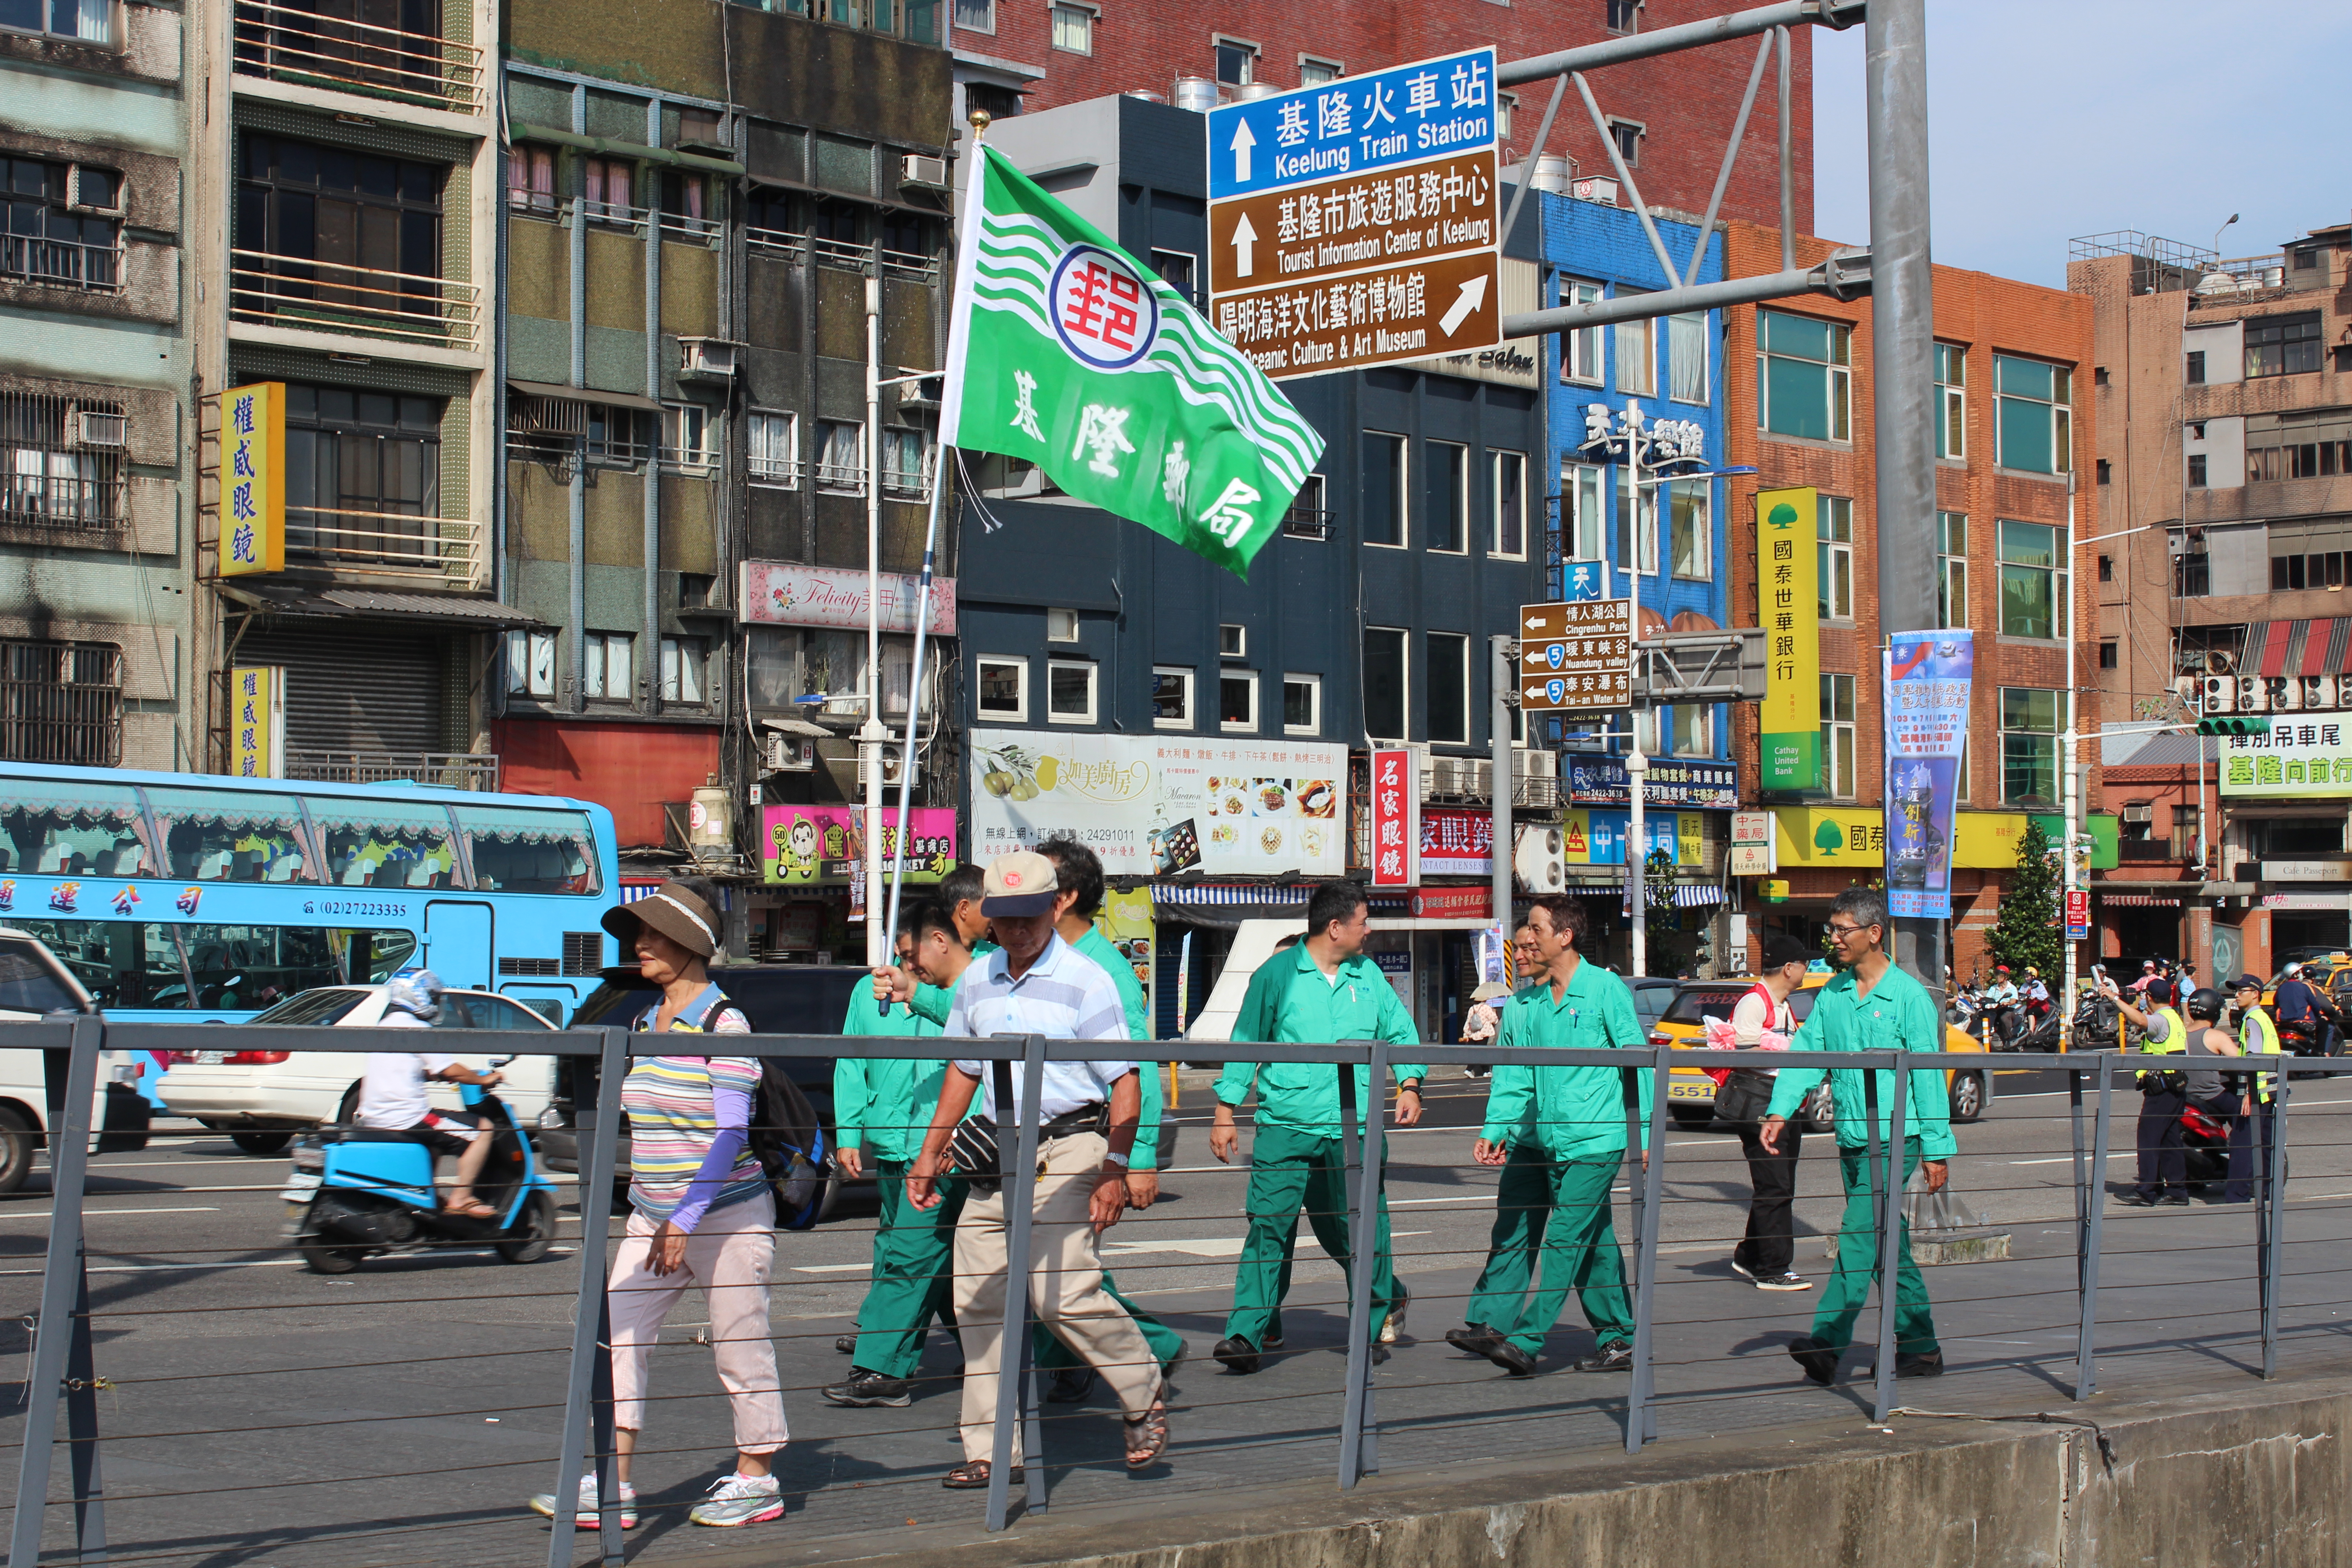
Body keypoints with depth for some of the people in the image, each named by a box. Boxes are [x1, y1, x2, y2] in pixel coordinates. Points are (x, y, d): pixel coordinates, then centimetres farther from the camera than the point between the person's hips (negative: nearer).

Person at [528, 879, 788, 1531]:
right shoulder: (644, 1023, 10)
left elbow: (730, 1134, -17)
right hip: (652, 1215, 7)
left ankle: (756, 1480, 17)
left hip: (726, 1214, -7)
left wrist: (685, 1220, -22)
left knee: (740, 1349, 3)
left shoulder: (724, 1025, -13)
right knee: (616, 1336, -3)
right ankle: (611, 1488, -1)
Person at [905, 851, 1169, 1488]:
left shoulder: (1085, 982, -7)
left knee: (1064, 1293, -16)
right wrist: (930, 1152, 22)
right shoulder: (977, 983, 12)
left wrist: (1115, 1169, -15)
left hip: (1065, 1153, -6)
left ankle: (1144, 1399, 7)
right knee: (979, 1300, 4)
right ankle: (992, 1451, 12)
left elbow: (1125, 1081, -8)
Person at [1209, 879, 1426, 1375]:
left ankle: (1376, 1321, 28)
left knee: (1361, 1232, 5)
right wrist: (1225, 1113, 0)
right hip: (1285, 1125, -3)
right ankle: (1248, 1334, -9)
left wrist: (1409, 1083, 4)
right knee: (1269, 1228, -11)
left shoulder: (1369, 976, 12)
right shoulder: (1277, 974, 1)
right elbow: (1245, 1042, 3)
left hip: (1353, 1130, 3)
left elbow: (1400, 1032, 21)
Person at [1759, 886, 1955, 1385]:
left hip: (1894, 1138, -7)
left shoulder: (1909, 997, -7)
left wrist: (1936, 1149, -6)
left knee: (1859, 1236, -15)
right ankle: (1920, 1349, 19)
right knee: (1887, 1246, 11)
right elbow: (1806, 1053, 6)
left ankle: (1829, 1344, -19)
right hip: (1851, 1139, 7)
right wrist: (1780, 1111, -10)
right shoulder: (1832, 995, 10)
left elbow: (1929, 1076, -6)